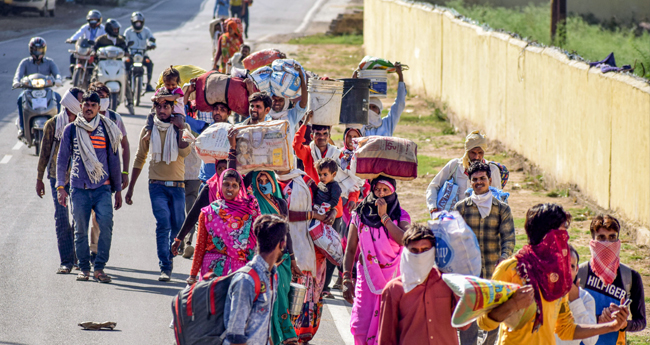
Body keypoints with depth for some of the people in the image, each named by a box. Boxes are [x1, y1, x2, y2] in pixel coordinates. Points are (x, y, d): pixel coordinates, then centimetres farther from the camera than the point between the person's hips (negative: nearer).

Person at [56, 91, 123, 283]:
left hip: (102, 187, 0)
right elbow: (62, 159, 10)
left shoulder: (107, 130, 9)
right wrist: (60, 186, 1)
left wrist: (118, 189, 14)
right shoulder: (71, 130, 7)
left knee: (106, 223, -17)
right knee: (81, 229, 1)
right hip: (79, 188, 0)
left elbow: (114, 161, 15)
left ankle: (99, 267, -12)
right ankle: (84, 268, 14)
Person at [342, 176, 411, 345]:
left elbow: (404, 240, -17)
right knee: (360, 328, -6)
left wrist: (384, 217, -15)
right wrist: (346, 280, 4)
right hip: (366, 279, 1)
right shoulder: (360, 214, 7)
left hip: (391, 280, -1)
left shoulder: (401, 216, 4)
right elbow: (350, 250, 10)